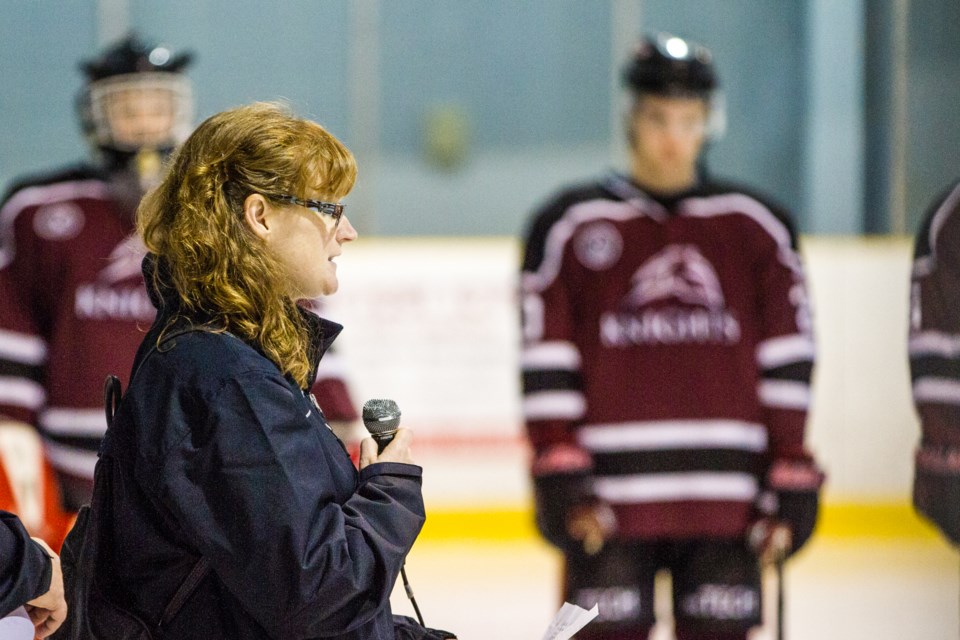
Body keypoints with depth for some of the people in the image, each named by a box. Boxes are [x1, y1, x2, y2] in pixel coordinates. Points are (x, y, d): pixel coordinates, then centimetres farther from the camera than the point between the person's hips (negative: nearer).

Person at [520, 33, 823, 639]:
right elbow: (546, 366, 0)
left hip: (726, 499, 2)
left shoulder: (758, 227, 8)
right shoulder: (570, 226, 3)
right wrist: (560, 478, -6)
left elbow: (788, 361, 8)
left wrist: (791, 481, 4)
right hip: (613, 495, -2)